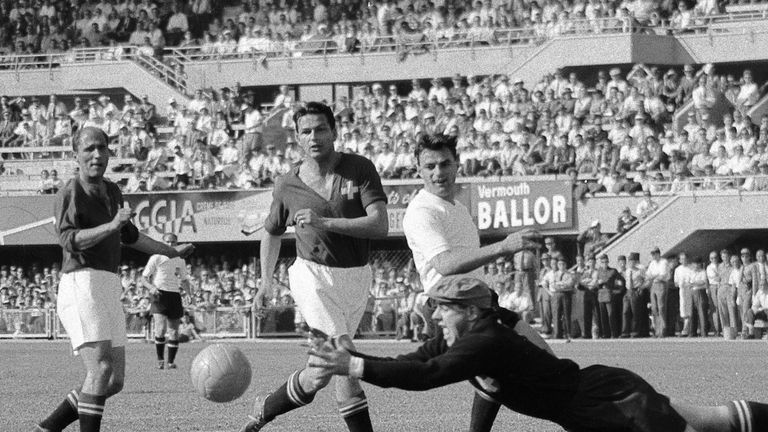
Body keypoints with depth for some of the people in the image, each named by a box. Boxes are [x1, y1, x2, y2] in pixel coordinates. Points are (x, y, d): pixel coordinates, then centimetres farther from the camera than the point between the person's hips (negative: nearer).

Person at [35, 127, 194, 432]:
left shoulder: (111, 192, 18)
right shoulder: (70, 195, -8)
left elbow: (129, 235, 34)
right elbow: (70, 240, -25)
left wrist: (171, 252, 43)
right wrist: (111, 225, -37)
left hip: (108, 292, 9)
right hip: (81, 286, -9)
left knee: (114, 382, 6)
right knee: (101, 370, -22)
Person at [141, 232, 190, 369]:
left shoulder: (180, 261, 14)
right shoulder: (156, 258, 2)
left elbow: (186, 283, 20)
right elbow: (144, 278, 3)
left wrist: (184, 286, -5)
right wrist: (151, 287, -18)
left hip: (175, 296, 4)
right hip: (160, 296, -4)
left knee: (174, 332, 1)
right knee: (161, 329, -19)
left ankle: (171, 362, 11)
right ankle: (160, 360, -5)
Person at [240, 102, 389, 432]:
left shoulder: (360, 169, -4)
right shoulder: (287, 186, 0)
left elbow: (380, 225, -16)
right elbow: (272, 232, 19)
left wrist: (326, 223, -25)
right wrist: (266, 281, 10)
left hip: (356, 278, 2)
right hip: (313, 276, -2)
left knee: (326, 369, 7)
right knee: (344, 359, -20)